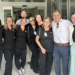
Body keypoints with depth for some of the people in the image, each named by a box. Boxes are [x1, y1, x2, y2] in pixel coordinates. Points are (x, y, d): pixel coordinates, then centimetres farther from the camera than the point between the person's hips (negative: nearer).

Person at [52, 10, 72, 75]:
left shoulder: (67, 22, -10)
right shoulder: (53, 23, 4)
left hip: (65, 46, -4)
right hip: (56, 46, 4)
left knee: (65, 63, 12)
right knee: (56, 63, 16)